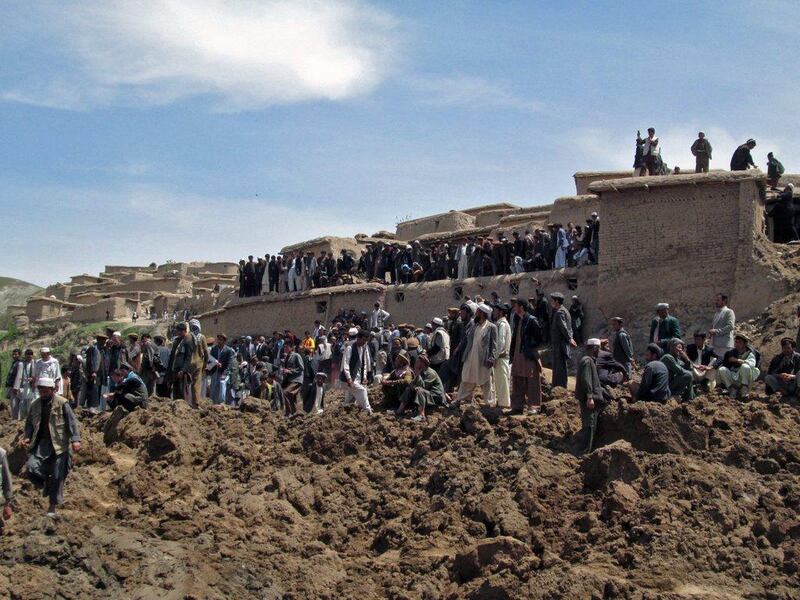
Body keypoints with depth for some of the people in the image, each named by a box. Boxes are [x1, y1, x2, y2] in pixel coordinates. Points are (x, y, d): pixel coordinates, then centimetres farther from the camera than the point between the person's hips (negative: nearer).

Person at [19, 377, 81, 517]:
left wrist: (75, 439, -17)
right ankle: (46, 482, 14)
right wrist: (26, 437, 2)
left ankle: (52, 507, 13)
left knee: (57, 476, 0)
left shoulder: (62, 403, -5)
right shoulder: (35, 404, 10)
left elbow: (72, 422, -7)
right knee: (32, 467, -19)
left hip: (59, 444, -4)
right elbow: (29, 423, 19)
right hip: (41, 443, 4)